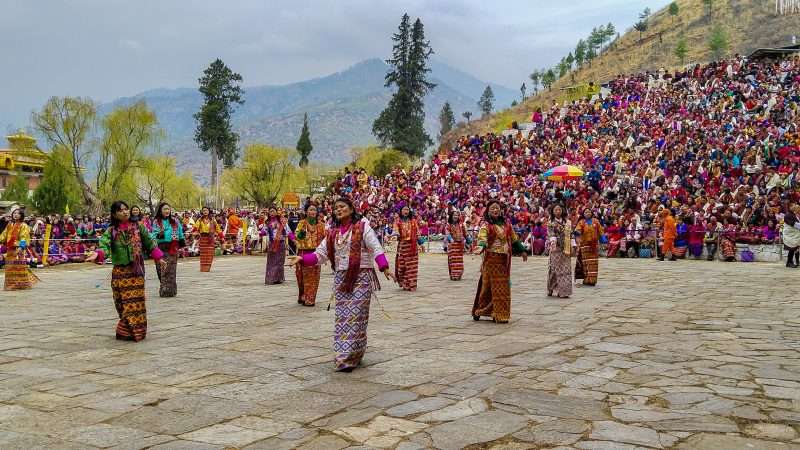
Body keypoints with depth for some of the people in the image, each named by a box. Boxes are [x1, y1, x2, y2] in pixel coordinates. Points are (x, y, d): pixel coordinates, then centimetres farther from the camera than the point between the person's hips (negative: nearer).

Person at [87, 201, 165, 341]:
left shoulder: (138, 227, 5)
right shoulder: (111, 231, -2)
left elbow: (149, 243, 12)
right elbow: (104, 245, -17)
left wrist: (158, 258, 12)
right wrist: (97, 254, -38)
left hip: (137, 271, 2)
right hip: (120, 272, -2)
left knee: (137, 301, 4)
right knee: (124, 302, -2)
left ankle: (137, 330, 13)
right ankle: (126, 331, 7)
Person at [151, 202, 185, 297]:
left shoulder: (175, 221, 10)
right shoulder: (156, 222, 4)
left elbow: (181, 235, 14)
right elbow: (153, 235, 0)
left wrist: (182, 246, 12)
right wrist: (160, 234, -20)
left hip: (173, 248, 1)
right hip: (162, 248, -1)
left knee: (172, 270, -2)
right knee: (163, 270, -5)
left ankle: (171, 290, 2)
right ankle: (164, 290, 2)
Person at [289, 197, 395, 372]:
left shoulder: (362, 227, -2)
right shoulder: (333, 233, 12)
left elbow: (376, 248, -12)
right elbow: (320, 254, 9)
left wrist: (384, 267, -26)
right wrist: (302, 259, -7)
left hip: (361, 277, -5)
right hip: (341, 279, 5)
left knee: (355, 315, -7)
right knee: (342, 317, 5)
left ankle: (351, 357, -3)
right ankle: (345, 356, 15)